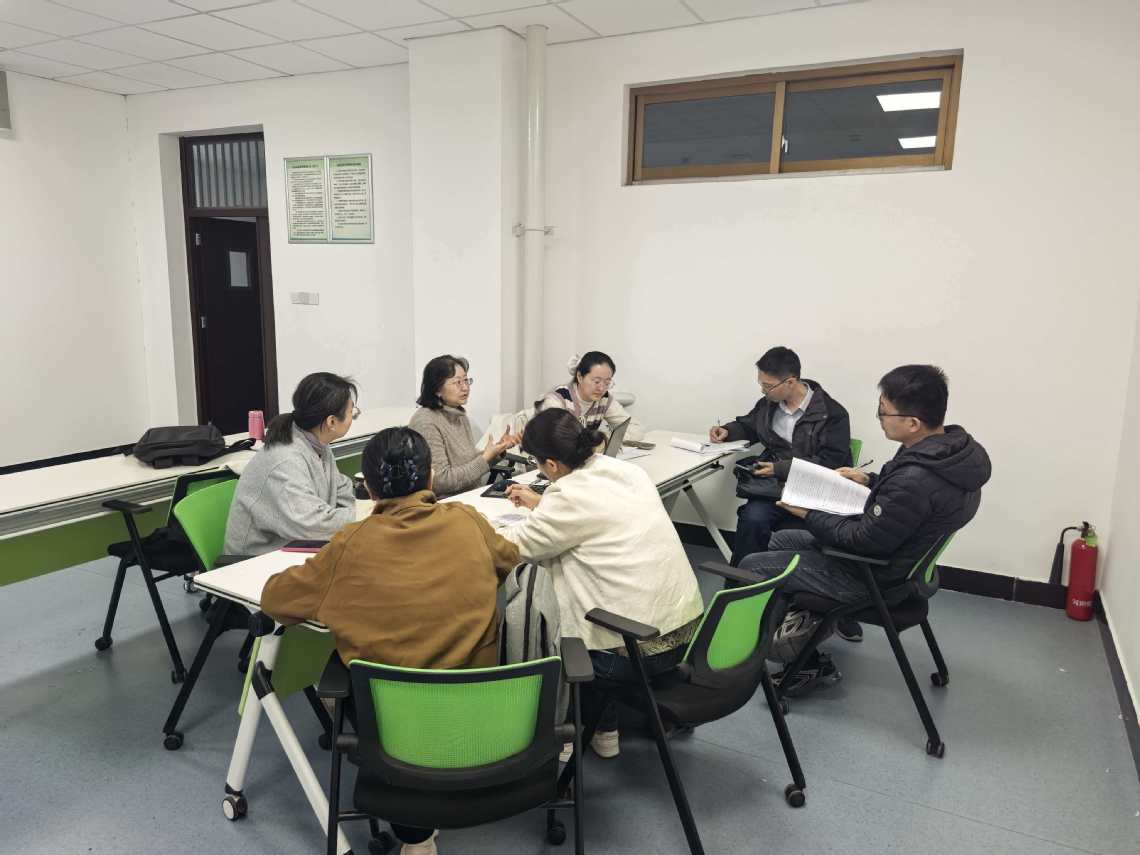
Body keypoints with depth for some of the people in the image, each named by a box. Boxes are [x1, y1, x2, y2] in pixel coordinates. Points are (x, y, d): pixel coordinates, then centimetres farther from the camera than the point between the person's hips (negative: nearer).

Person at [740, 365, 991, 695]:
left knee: (751, 567, -4)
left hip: (875, 575, -10)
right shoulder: (954, 446, -7)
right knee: (778, 541, 21)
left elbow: (865, 541, -24)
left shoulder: (915, 479, -36)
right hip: (897, 550, 10)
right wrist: (871, 481, 5)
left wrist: (809, 514, -13)